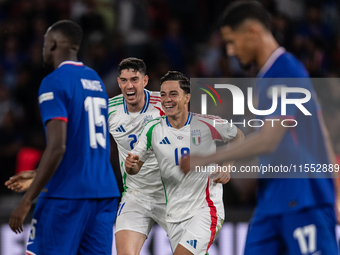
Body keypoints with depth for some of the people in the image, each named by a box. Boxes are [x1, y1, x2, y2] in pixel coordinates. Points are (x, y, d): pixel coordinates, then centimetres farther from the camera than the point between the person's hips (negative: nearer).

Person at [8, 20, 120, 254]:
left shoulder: (54, 82, -10)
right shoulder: (96, 80, 16)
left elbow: (57, 147, -19)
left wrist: (27, 201, -16)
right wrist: (37, 179, 30)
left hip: (67, 194, -7)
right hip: (105, 192, 7)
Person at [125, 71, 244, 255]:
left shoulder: (208, 124, -8)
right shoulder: (153, 129, -1)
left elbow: (237, 137, 12)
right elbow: (135, 168, 3)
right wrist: (130, 165, -21)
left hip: (205, 210, -4)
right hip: (175, 214, 4)